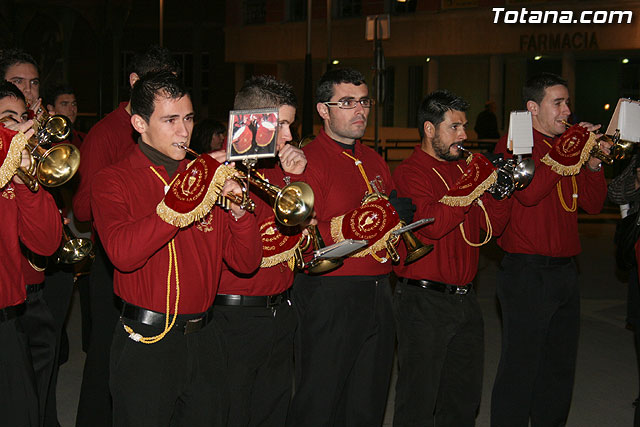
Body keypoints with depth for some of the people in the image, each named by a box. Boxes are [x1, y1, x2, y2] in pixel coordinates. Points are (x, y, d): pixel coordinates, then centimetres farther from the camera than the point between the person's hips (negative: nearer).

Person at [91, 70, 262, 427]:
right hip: (147, 343, -4)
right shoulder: (114, 181, -3)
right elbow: (123, 253, -23)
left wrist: (238, 208, -14)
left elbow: (245, 262, 4)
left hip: (204, 340, 4)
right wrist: (185, 197, -25)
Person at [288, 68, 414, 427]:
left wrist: (403, 215, -1)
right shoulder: (309, 161, -9)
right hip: (329, 298, -7)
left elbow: (394, 216, 23)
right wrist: (371, 218, -21)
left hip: (378, 295, 7)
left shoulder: (374, 161, 16)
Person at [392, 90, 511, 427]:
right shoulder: (409, 173, -8)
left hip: (464, 297, 7)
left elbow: (493, 227, 11)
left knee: (465, 398, 14)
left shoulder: (466, 168, 14)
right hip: (424, 300, -7)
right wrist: (474, 186, -21)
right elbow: (431, 225, -24)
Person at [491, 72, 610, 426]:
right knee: (520, 367, -3)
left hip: (565, 271, 8)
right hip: (527, 273, -7)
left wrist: (593, 163, -1)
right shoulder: (515, 144, -6)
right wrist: (568, 154, -18)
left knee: (560, 367, 15)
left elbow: (593, 204, 14)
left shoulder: (565, 145, 15)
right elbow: (529, 191, -24)